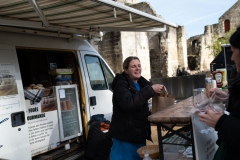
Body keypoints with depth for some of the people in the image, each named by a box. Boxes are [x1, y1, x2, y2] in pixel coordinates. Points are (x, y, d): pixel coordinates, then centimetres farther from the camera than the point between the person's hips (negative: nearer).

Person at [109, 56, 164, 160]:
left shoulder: (141, 83, 11)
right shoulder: (121, 84, -14)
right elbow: (128, 103, -33)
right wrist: (151, 90, -32)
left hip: (139, 132, 8)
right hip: (125, 134, -8)